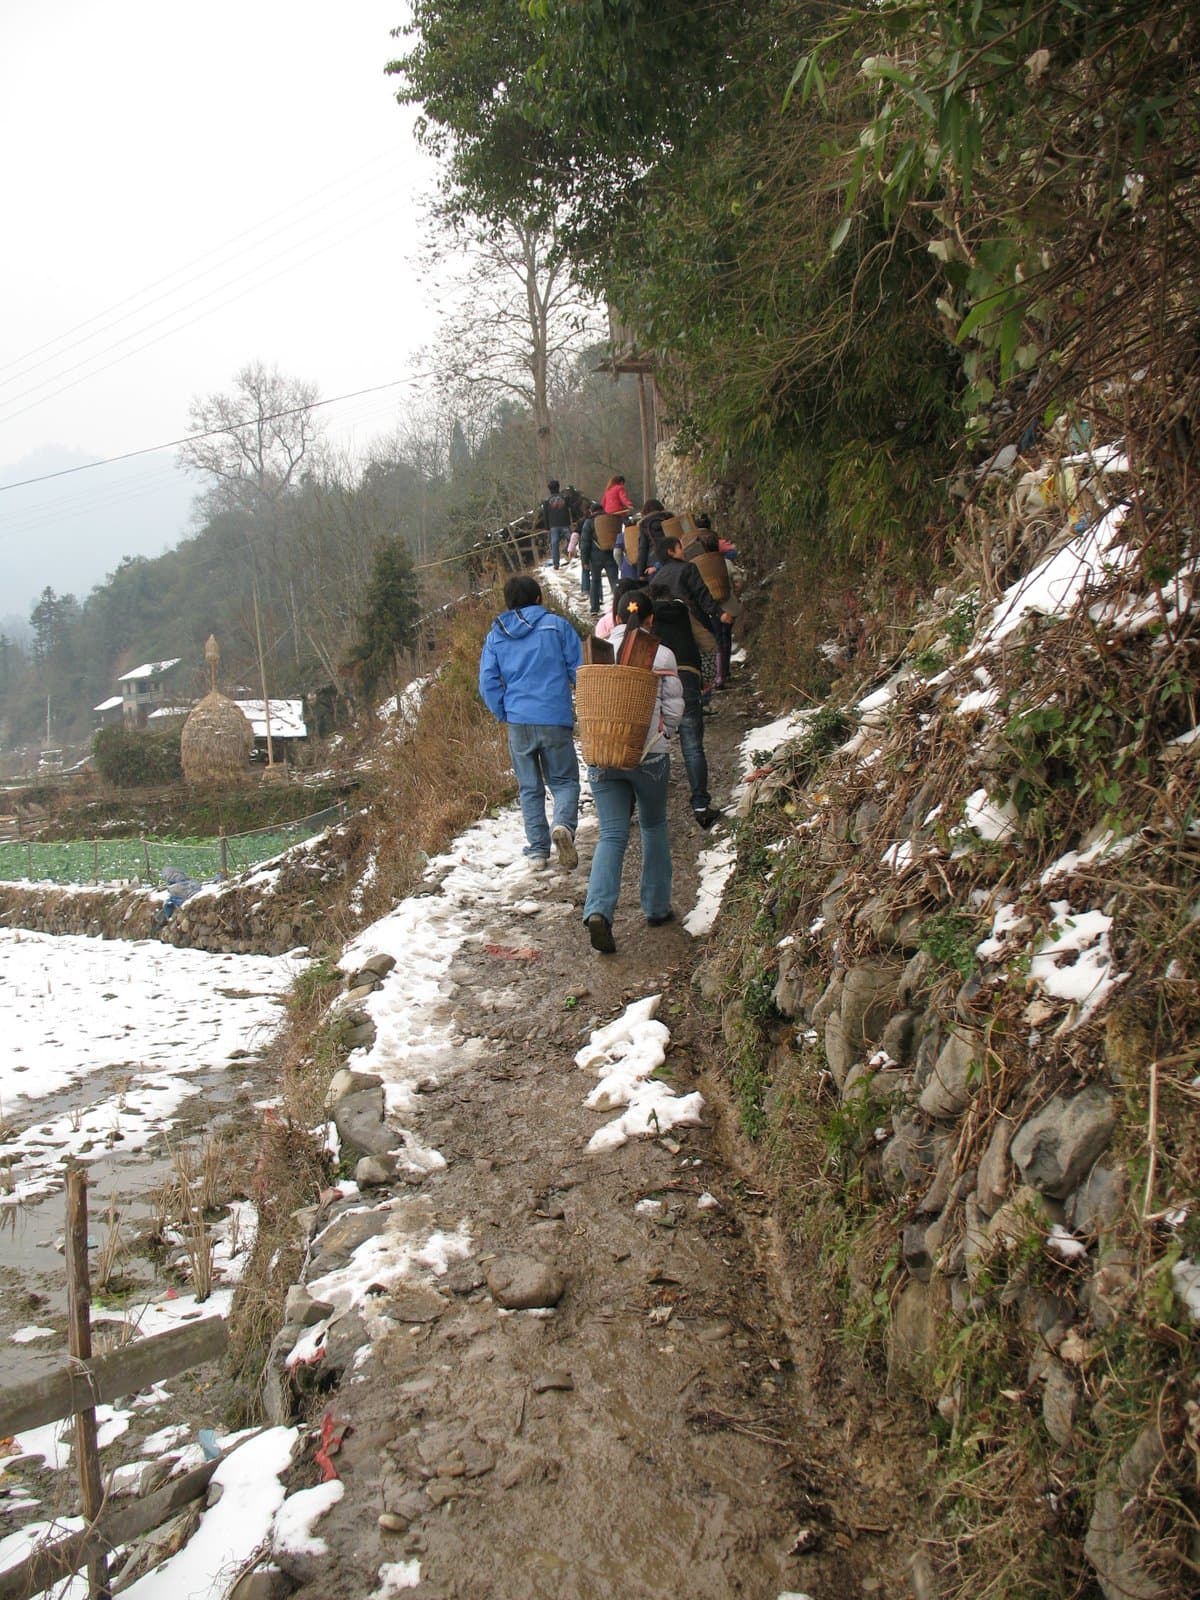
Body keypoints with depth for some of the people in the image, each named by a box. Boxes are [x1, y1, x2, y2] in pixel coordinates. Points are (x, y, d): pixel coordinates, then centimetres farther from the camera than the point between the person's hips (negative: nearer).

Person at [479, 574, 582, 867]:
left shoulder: (496, 635, 7)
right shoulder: (556, 625, 0)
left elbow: (488, 684, 4)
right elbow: (579, 670, -1)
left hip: (518, 722, 2)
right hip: (556, 720, -2)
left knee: (529, 788, 14)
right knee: (564, 780, 9)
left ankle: (538, 847, 12)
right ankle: (564, 824, -19)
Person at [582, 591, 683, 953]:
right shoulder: (662, 655, -3)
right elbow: (674, 708, -1)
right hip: (650, 756, -1)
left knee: (612, 835, 1)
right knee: (654, 827, 19)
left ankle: (598, 911, -19)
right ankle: (656, 907, 27)